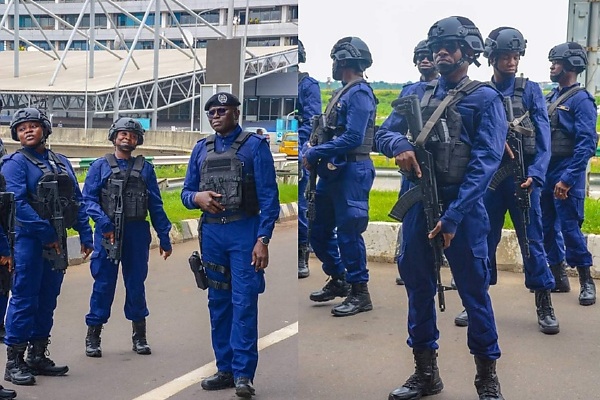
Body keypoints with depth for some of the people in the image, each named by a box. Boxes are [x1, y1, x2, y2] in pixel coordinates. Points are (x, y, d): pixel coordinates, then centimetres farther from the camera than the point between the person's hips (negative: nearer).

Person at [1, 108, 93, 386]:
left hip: (57, 241, 6)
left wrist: (85, 235, 6)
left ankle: (37, 357, 22)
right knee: (24, 299, -5)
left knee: (48, 299, 12)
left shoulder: (61, 163, 14)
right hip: (28, 240, -6)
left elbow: (77, 201, 14)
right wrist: (46, 232, -22)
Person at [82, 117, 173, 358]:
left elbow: (156, 206, 9)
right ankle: (93, 336, 12)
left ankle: (139, 336, 20)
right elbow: (88, 199, -4)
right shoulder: (100, 166, 5)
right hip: (108, 234, -1)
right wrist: (104, 223, -20)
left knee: (136, 284, 9)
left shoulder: (145, 168, 10)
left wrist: (164, 238, 6)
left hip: (137, 234, 2)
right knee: (103, 284, 2)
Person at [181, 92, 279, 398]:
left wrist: (263, 239, -15)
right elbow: (186, 193, 15)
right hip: (211, 233, 5)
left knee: (244, 303, -8)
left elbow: (269, 196, -7)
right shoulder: (201, 149, 14)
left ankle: (243, 374, -3)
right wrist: (197, 197, -10)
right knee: (218, 303, 10)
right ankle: (225, 370, 19)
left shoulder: (255, 146, -1)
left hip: (244, 232, -5)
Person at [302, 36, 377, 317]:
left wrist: (314, 154, -18)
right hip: (333, 171, 10)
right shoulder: (344, 93, 17)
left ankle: (360, 293, 5)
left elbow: (352, 138, -22)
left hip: (351, 171, -10)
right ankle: (338, 281, 29)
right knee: (319, 230, 15)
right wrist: (313, 152, 2)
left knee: (348, 233, -5)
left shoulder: (359, 93, -13)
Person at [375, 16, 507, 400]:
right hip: (417, 204, 5)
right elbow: (384, 132, 12)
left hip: (464, 207, -5)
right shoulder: (417, 92, 13)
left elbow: (486, 161, -11)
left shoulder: (486, 99, -2)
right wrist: (400, 145, -14)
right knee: (418, 286, 11)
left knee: (474, 290, 1)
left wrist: (452, 216, -19)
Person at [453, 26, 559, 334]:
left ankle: (544, 305, 12)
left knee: (532, 241, 2)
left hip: (522, 177, -2)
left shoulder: (530, 90, 1)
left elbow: (543, 138, -5)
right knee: (484, 240, 9)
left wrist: (535, 174, -17)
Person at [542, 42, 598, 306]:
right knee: (547, 227, 11)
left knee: (570, 228, -6)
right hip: (545, 172, 8)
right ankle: (558, 277, 22)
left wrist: (567, 179, -22)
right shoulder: (550, 98, 14)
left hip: (566, 175, -8)